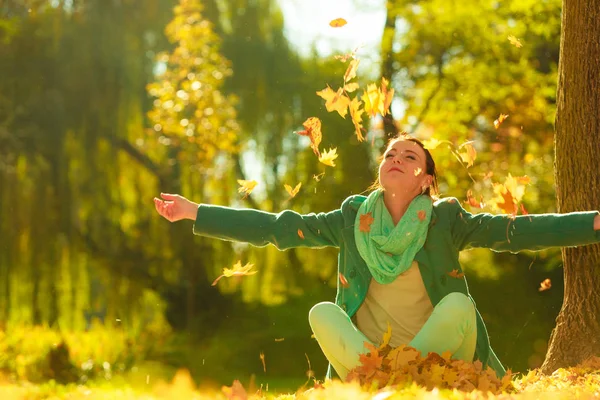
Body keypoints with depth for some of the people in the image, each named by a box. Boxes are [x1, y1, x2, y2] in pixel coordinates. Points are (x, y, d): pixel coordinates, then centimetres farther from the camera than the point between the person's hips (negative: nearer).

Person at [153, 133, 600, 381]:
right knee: (323, 313, -21)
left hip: (436, 353, -1)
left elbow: (517, 231, -6)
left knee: (457, 304, -28)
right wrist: (195, 213, 1)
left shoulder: (446, 220, 0)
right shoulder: (354, 218, 4)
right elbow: (275, 227, 4)